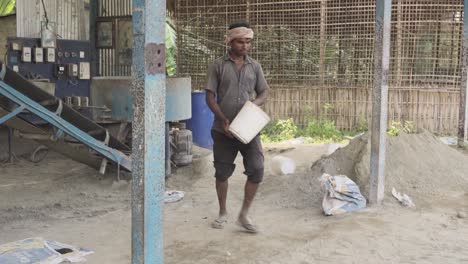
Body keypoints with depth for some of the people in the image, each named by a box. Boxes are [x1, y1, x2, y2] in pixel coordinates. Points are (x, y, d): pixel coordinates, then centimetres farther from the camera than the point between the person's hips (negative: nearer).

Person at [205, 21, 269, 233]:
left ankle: (244, 215, 8)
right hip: (223, 129, -2)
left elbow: (264, 93, 11)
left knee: (256, 170, -8)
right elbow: (210, 96, -3)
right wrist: (223, 119, -15)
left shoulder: (254, 66, 8)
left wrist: (254, 103, -12)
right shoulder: (218, 66, 0)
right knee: (222, 172, 8)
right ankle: (223, 213, 28)